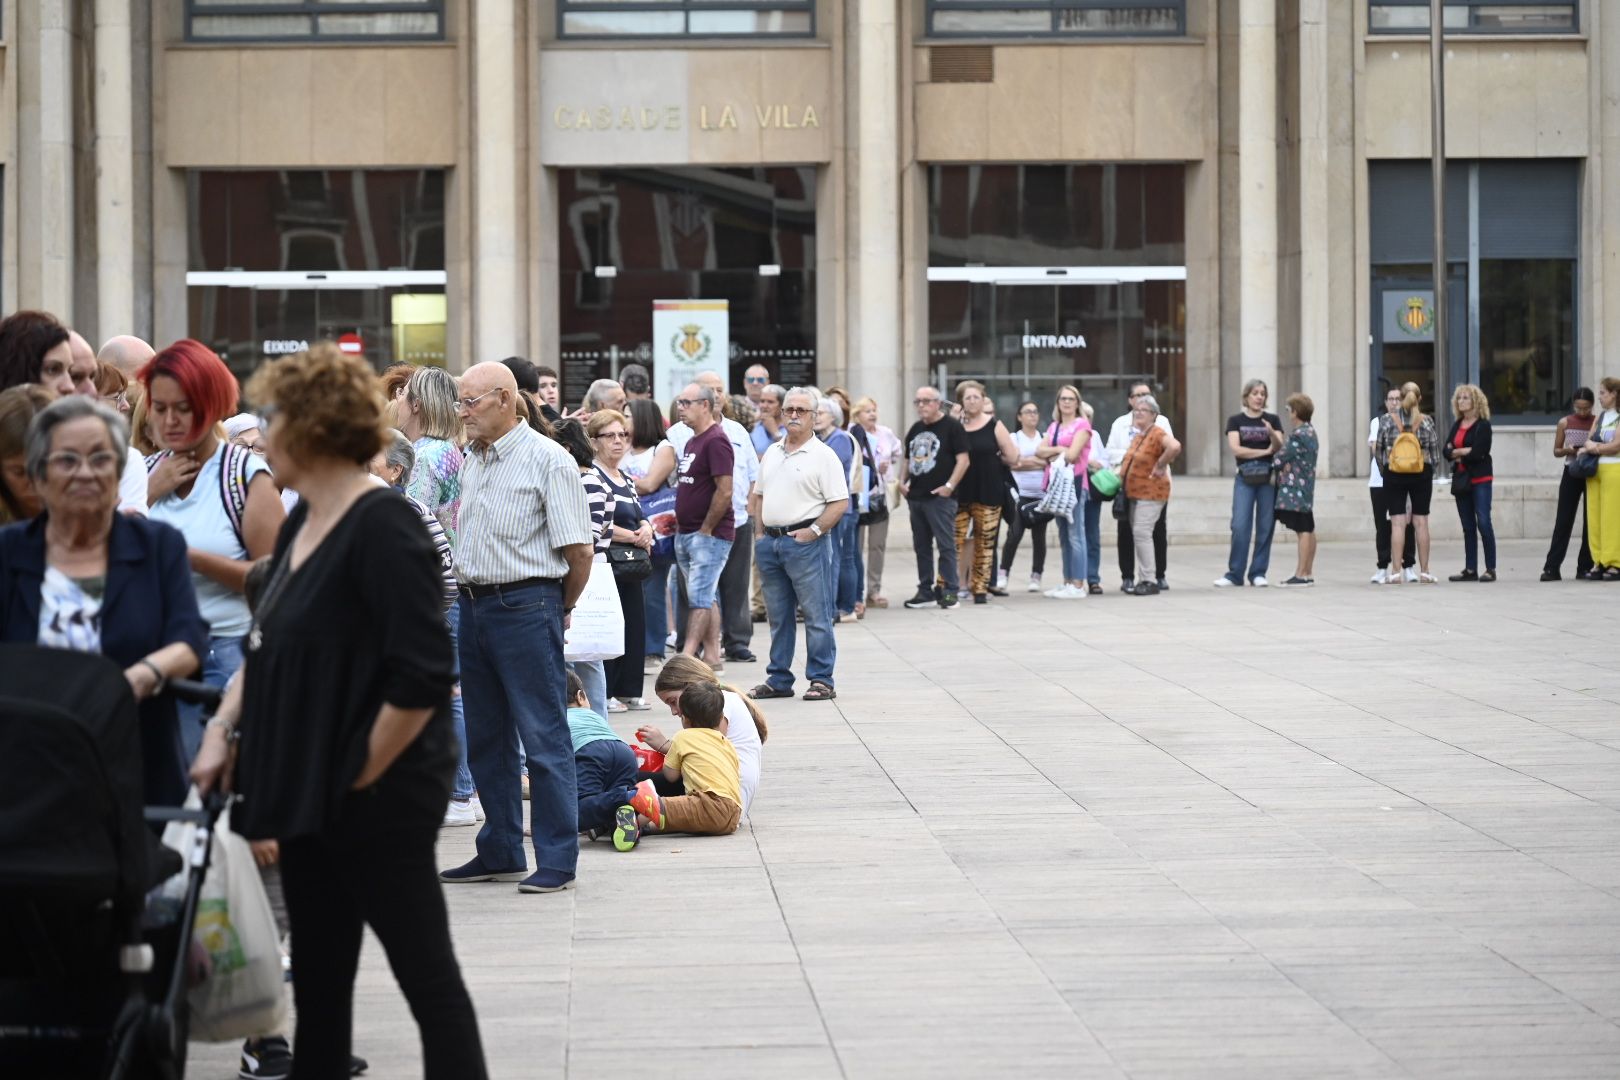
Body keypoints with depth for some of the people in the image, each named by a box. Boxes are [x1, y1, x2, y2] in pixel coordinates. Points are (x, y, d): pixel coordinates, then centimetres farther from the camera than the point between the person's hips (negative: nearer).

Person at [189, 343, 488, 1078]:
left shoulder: (382, 527, -17)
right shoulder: (302, 522, 9)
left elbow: (424, 676, -23)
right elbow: (268, 644, 20)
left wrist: (365, 772, -16)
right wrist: (223, 732, 8)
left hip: (376, 800, -9)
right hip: (309, 793, 9)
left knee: (426, 974, 0)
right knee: (318, 981, 14)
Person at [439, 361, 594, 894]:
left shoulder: (547, 460, -10)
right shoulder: (471, 460, 12)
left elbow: (579, 551, -11)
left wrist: (558, 609, 0)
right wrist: (466, 597, 17)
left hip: (525, 606, -8)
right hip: (473, 605, 8)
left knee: (544, 738, -4)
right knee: (486, 737, 13)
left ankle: (557, 860, 0)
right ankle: (500, 853, 23)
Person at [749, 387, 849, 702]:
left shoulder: (823, 455, -5)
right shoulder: (771, 453, 15)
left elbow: (840, 503, -10)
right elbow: (758, 496, 22)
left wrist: (814, 530, -16)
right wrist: (761, 532, 10)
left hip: (806, 542, -7)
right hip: (771, 542, 7)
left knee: (816, 615, -4)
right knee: (778, 616, 12)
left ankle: (821, 680, 0)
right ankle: (778, 680, 18)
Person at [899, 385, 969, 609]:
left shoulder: (952, 427, -5)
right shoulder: (916, 429, 17)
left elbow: (963, 459, -10)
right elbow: (907, 458, 27)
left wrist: (950, 485, -17)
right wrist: (902, 481, 11)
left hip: (940, 497, -7)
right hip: (916, 496, 8)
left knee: (946, 545, -7)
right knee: (921, 546, 10)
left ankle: (949, 591, -4)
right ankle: (925, 591, 16)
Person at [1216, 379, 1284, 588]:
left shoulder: (1273, 420, 9)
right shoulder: (1235, 420, 4)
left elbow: (1279, 447, -3)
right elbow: (1236, 449, -7)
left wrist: (1272, 433, -23)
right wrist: (1265, 451, -7)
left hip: (1268, 477, 1)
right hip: (1245, 478, -1)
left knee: (1265, 527, 1)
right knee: (1240, 526, -7)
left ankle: (1258, 573, 8)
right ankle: (1234, 574, -1)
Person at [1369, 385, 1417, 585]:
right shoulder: (1377, 422, 9)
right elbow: (1375, 448, -1)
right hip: (1380, 479, 1)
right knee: (1382, 524, 1)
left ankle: (1409, 566, 5)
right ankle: (1383, 567, 5)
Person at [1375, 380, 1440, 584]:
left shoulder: (1387, 420, -3)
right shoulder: (1427, 421, -3)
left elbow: (1378, 449, 0)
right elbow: (1435, 451, 1)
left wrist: (1383, 470, 12)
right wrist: (1430, 471, 15)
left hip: (1394, 475, -1)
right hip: (1422, 474, 1)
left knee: (1397, 523, -2)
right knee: (1420, 522, 6)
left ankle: (1395, 573, -8)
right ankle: (1424, 572, 8)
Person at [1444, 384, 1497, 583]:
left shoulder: (1483, 425, -5)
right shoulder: (1456, 425, 14)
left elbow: (1478, 452, -16)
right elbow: (1446, 450, 5)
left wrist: (1457, 453, -5)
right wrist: (1465, 451, -11)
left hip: (1479, 479, -7)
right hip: (1461, 479, 7)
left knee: (1483, 523, -10)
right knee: (1468, 526, 8)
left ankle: (1490, 569, -7)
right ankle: (1470, 569, 10)